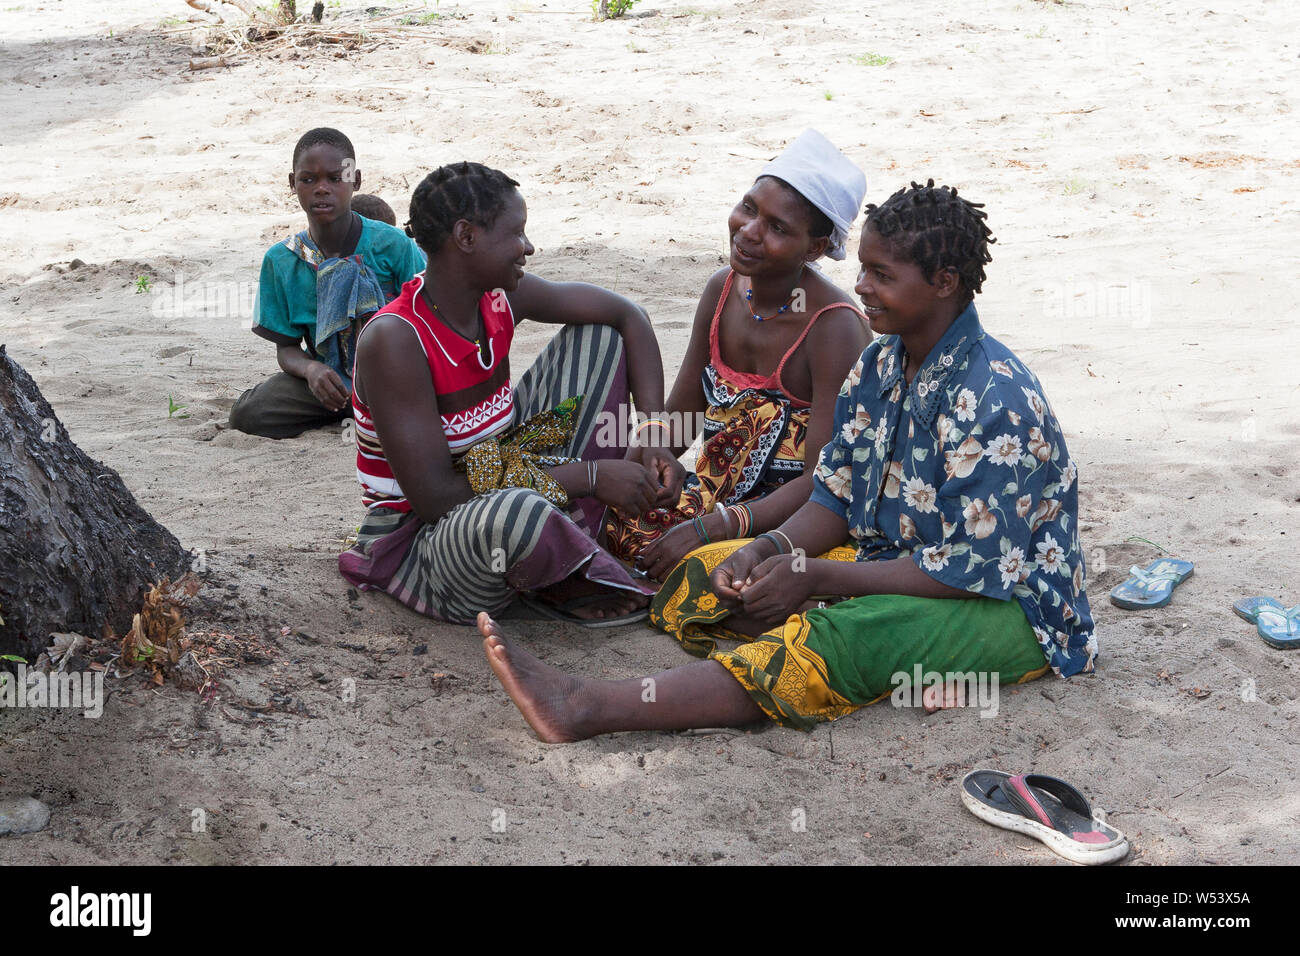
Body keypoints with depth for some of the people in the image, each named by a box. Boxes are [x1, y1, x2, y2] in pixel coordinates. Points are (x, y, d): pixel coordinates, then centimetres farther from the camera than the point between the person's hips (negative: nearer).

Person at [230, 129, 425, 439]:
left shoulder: (393, 244, -10)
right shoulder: (280, 261, -2)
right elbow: (287, 347, 3)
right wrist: (310, 369, -22)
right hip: (329, 378, 2)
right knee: (245, 415, -21)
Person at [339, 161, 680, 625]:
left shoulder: (503, 299, -5)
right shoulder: (393, 340, -25)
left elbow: (629, 316, 6)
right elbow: (437, 499, -28)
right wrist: (588, 476, -25)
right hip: (421, 540, -8)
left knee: (598, 336, 5)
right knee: (518, 516, -44)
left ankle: (571, 542, -5)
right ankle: (568, 581, -6)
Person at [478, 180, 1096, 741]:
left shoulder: (994, 400, -22)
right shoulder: (880, 365, 4)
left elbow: (970, 568, -24)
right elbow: (837, 498, 6)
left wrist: (811, 575, -24)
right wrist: (769, 550, -15)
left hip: (1009, 607, -9)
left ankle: (587, 709, -45)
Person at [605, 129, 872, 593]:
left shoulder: (834, 328, -20)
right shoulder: (723, 290, 1)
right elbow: (678, 416, 9)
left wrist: (709, 528, -31)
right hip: (716, 496, 6)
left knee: (703, 568, -34)